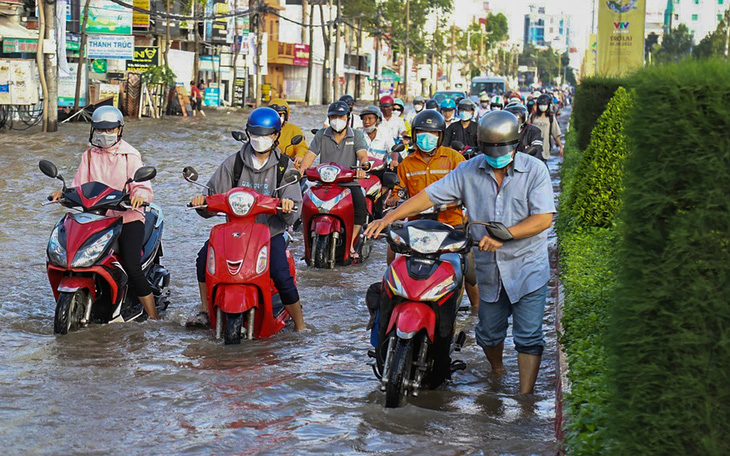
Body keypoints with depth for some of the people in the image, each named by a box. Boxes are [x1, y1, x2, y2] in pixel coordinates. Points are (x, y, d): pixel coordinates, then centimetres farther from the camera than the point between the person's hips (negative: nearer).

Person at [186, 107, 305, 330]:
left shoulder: (285, 166, 1)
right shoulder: (233, 163, 5)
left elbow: (292, 215, -5)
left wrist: (288, 206, -30)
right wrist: (202, 203, -19)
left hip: (271, 231, -2)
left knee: (282, 276, -22)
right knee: (205, 257, -20)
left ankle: (300, 327, -4)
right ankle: (205, 311, -2)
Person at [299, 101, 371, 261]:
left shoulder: (357, 135, 8)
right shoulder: (321, 135, 11)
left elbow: (363, 155, -8)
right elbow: (310, 154, 1)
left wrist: (362, 166, -31)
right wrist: (301, 168, -20)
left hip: (349, 183, -1)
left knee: (361, 203, -28)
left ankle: (350, 243, -18)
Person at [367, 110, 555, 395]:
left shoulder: (534, 170, -9)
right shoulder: (468, 171, 0)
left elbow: (543, 218, -15)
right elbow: (431, 195, -1)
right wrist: (389, 218, -10)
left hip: (528, 266, -3)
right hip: (489, 267, 3)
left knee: (528, 336, -5)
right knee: (489, 332, 16)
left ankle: (525, 396, -1)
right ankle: (497, 372, 43)